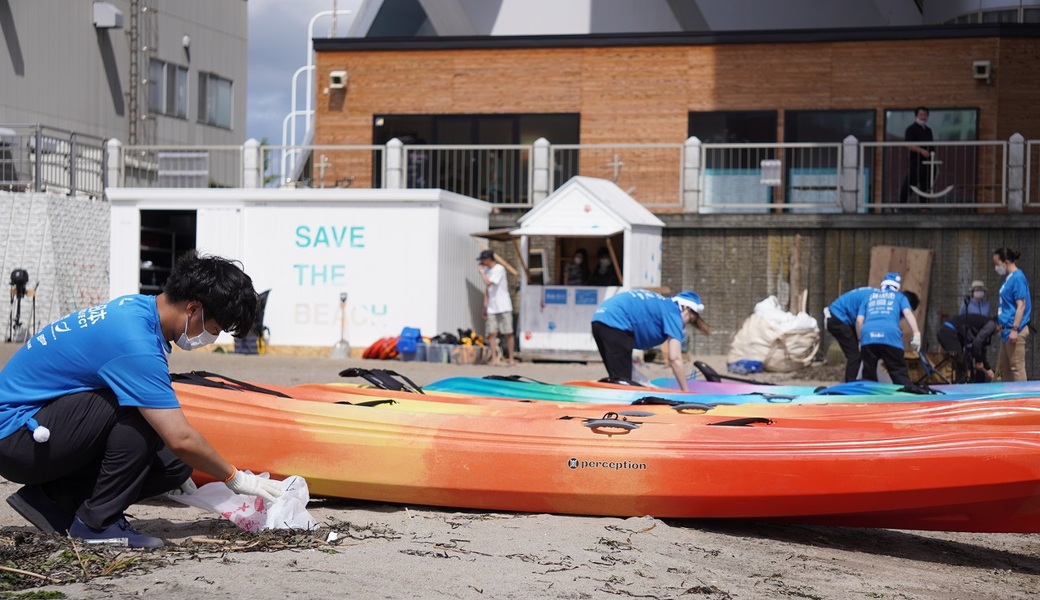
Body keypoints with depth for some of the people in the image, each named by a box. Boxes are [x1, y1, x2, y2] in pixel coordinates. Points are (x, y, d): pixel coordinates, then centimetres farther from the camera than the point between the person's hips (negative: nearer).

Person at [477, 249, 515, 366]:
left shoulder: (499, 269, -12)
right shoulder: (487, 270, 10)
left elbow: (488, 283, -24)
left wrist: (481, 271, -13)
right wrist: (485, 307, 14)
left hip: (503, 307, -6)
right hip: (491, 307, 6)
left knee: (508, 333, 1)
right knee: (492, 333, -2)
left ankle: (511, 358, 9)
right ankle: (494, 359, 0)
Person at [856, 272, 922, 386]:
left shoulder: (869, 296, 33)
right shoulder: (900, 296, 27)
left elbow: (859, 320, 22)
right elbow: (908, 313, 7)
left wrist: (860, 340, 30)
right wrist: (916, 333, -2)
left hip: (868, 335, 2)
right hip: (890, 335, -2)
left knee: (868, 375, 11)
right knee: (899, 373, 1)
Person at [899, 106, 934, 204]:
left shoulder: (928, 130, 21)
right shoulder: (911, 129, -3)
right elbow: (909, 145, -15)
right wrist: (921, 150, -26)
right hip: (916, 162, -7)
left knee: (926, 186, 8)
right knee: (908, 184, -10)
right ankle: (902, 204, -8)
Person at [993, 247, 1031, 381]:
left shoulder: (1017, 278, -14)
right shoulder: (1008, 278, 14)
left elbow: (1021, 306, -18)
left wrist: (1015, 329, -21)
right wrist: (1001, 323, 23)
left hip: (1014, 330, -10)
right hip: (1007, 330, 10)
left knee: (1017, 367, -8)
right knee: (1003, 367, 15)